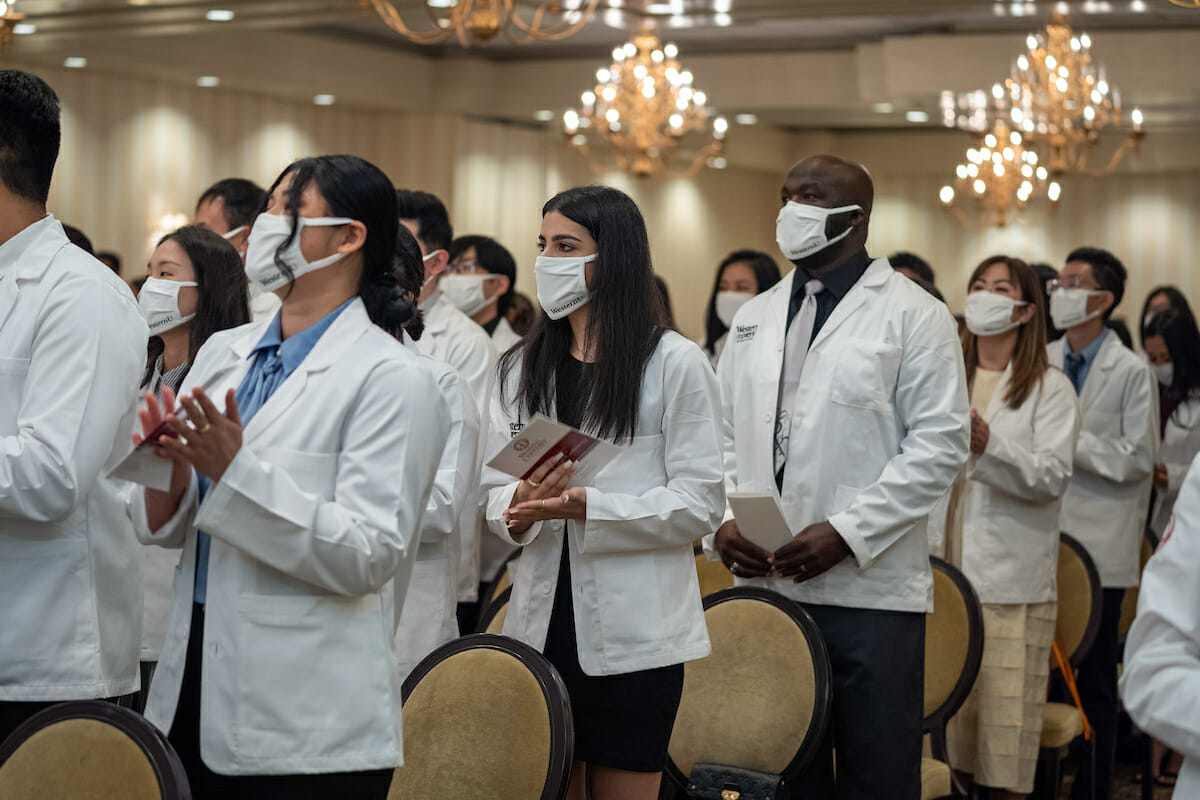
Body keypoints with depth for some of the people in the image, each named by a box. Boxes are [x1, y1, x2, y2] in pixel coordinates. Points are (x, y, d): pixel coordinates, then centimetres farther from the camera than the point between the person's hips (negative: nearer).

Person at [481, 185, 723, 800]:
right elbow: (495, 490, 11)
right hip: (542, 618, 5)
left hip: (633, 631, -4)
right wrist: (519, 510, -13)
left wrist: (586, 506, -19)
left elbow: (699, 503, -9)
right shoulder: (521, 368, 13)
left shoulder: (675, 364, -4)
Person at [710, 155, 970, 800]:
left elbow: (940, 444, -9)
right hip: (762, 583, 5)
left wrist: (846, 533, -16)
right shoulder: (753, 319, 15)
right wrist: (721, 521, -1)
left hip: (869, 586, -5)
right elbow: (723, 435, 18)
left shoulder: (912, 315, -2)